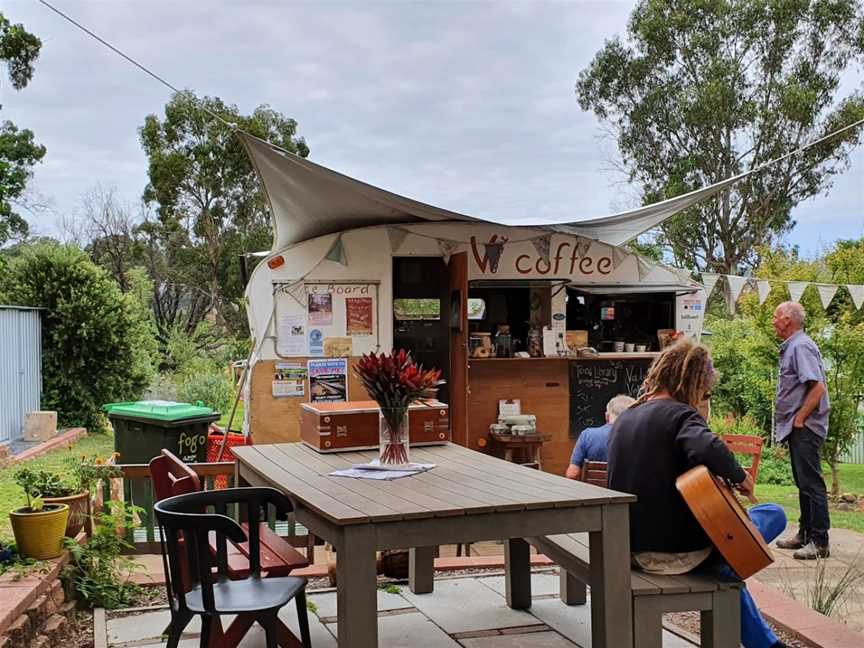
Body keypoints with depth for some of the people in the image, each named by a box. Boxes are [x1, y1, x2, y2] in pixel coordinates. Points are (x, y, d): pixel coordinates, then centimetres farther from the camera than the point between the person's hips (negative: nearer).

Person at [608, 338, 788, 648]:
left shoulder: (624, 418, 11)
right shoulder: (680, 414, -13)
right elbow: (708, 448, -35)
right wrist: (739, 476, -17)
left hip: (635, 549, 9)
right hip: (678, 551, -8)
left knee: (725, 568, 33)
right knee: (775, 515, 5)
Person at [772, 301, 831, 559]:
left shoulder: (800, 347, -15)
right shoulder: (791, 347, 16)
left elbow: (818, 388, -24)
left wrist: (799, 420, -19)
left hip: (805, 429, -11)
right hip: (798, 429, 11)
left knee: (811, 483, -8)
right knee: (803, 482, 15)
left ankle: (819, 542, -5)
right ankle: (805, 534, 23)